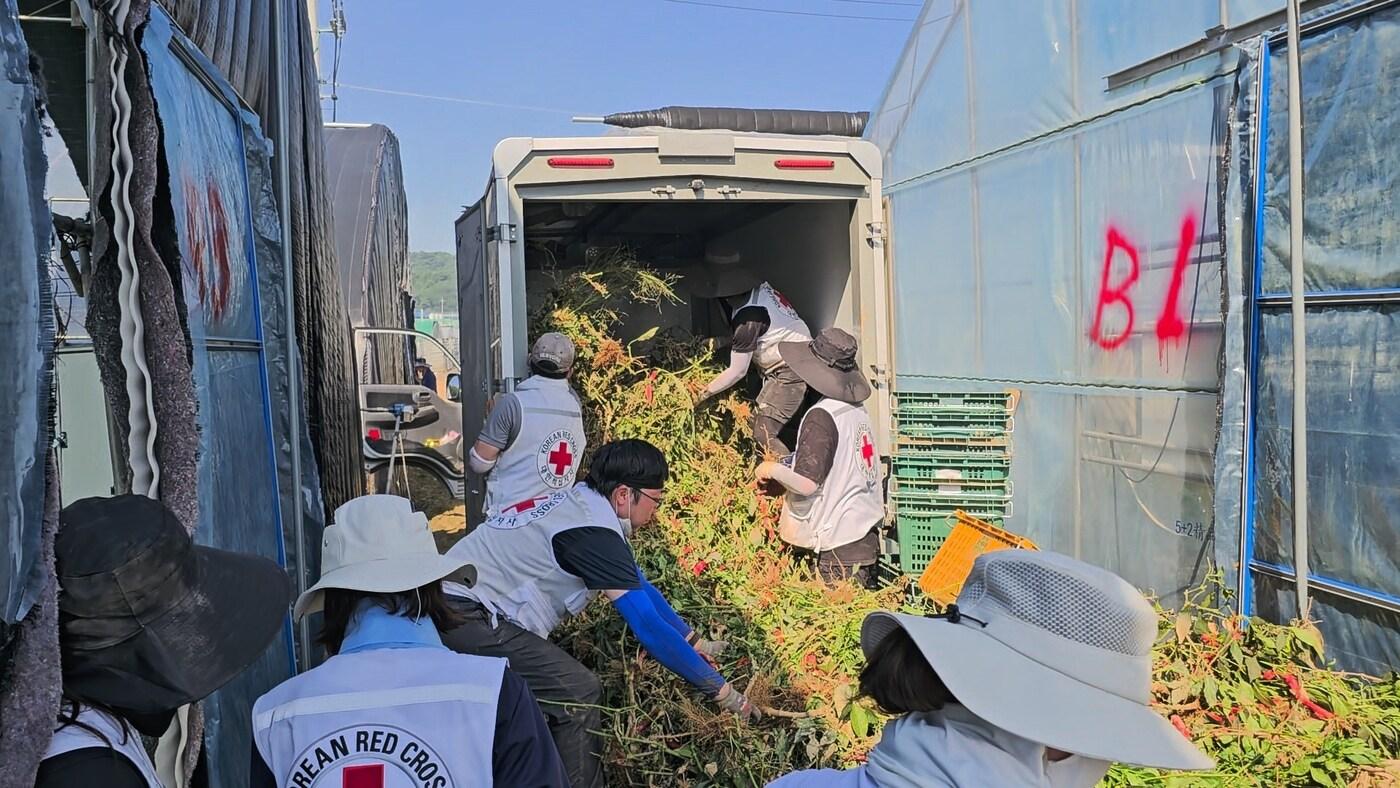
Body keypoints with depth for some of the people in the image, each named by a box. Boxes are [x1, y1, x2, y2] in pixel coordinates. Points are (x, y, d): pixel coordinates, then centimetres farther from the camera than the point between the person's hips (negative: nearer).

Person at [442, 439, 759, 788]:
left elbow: (639, 585, 17)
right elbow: (648, 627, -21)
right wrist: (720, 689, -14)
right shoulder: (593, 531, -21)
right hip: (467, 615, -10)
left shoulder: (583, 504, 8)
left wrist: (696, 643, 18)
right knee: (578, 693, -12)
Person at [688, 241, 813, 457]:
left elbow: (737, 372, -19)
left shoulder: (749, 315, -27)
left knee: (763, 434, -13)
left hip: (790, 371, -10)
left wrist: (703, 393, -9)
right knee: (756, 422, 11)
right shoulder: (757, 288, -1)